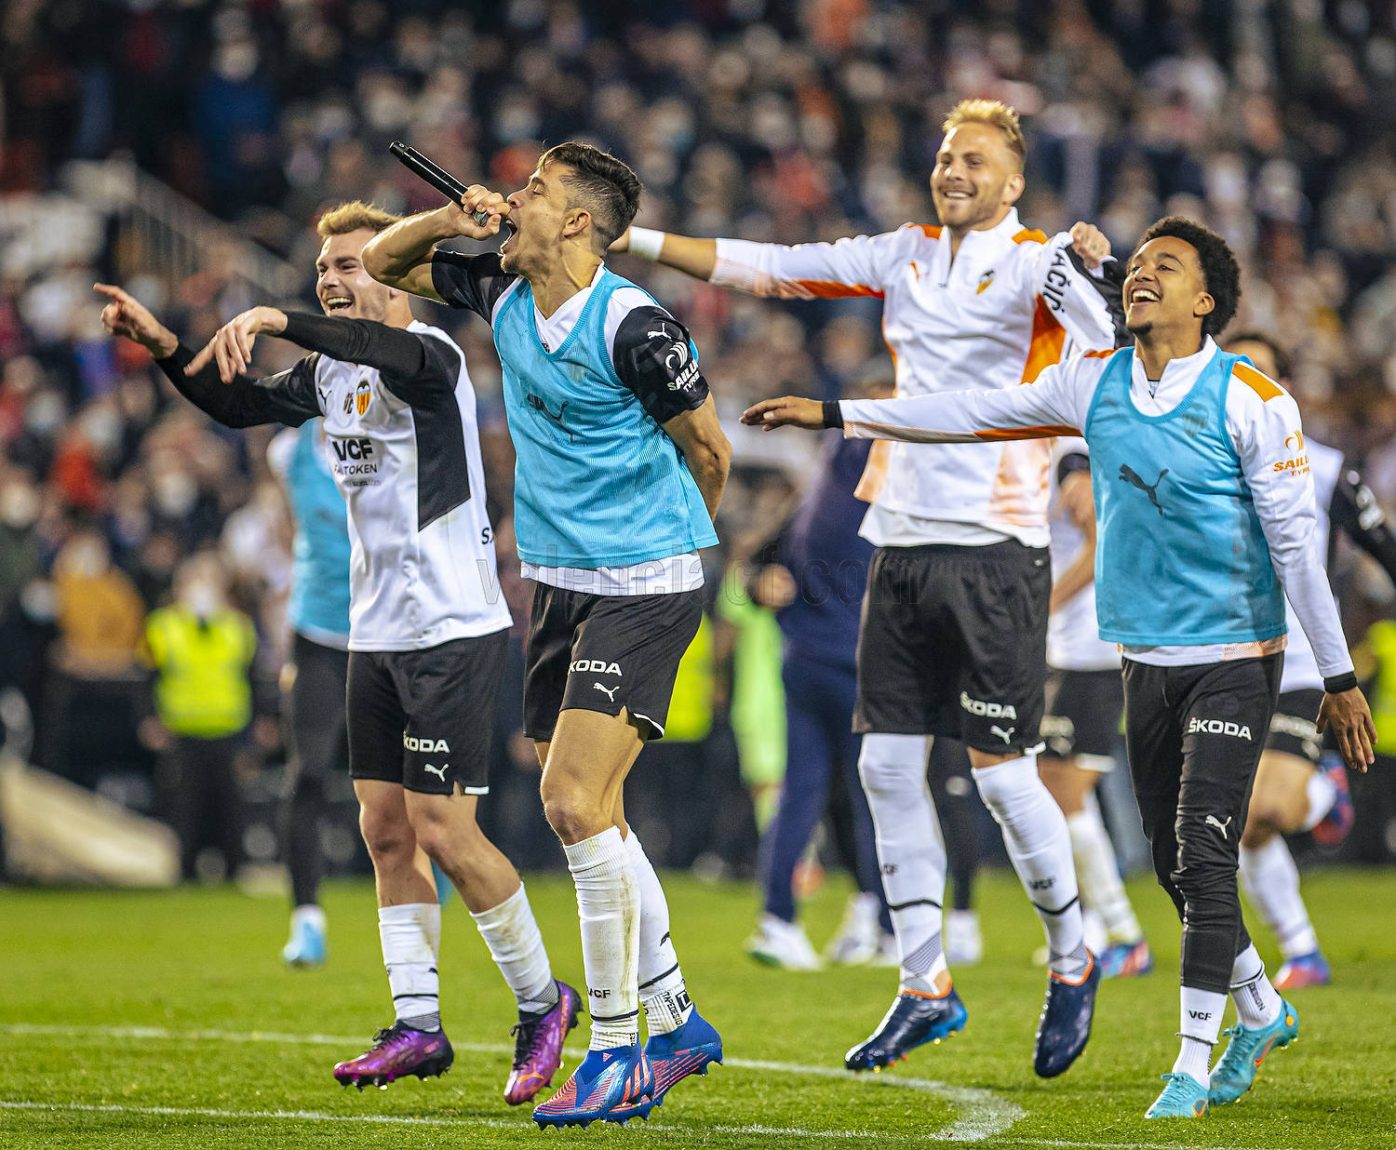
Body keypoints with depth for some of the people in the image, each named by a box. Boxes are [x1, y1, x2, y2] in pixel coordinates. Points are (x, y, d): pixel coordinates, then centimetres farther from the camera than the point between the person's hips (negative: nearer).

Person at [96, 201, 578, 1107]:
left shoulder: (429, 354, -13)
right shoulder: (333, 371, 13)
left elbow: (397, 354, -36)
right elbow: (239, 403, 20)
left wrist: (278, 320, -48)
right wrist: (163, 345, 4)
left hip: (454, 629, -9)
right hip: (376, 631, 9)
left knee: (444, 830, -10)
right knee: (386, 830, 5)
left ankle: (541, 999, 6)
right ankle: (417, 1025, 9)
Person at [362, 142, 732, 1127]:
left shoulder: (633, 326, -17)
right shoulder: (504, 297, 5)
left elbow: (708, 452, -5)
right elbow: (385, 261, 20)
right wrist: (450, 222, -1)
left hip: (645, 585, -8)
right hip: (559, 585, 8)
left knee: (575, 800, -17)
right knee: (591, 815, 10)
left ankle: (615, 1053, -10)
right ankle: (676, 1022, 24)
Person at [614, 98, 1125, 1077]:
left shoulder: (1034, 263, -5)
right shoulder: (906, 256, 12)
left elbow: (1108, 345, -20)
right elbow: (774, 267, 14)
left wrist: (1091, 277, -38)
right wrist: (641, 243, 11)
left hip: (995, 548, -6)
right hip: (902, 540, 6)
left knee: (1003, 769, -5)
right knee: (888, 763, 5)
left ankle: (1072, 961, 15)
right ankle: (926, 987, 13)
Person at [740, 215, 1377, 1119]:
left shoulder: (1251, 400, -11)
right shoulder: (1094, 382, 5)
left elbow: (1296, 542, -9)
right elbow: (979, 414, 14)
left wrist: (1339, 677, -7)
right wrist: (836, 415, 15)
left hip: (1234, 661, -6)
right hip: (1147, 661, 6)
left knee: (1203, 859, -12)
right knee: (1176, 867, 10)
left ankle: (1195, 1063, -6)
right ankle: (1261, 1011, 31)